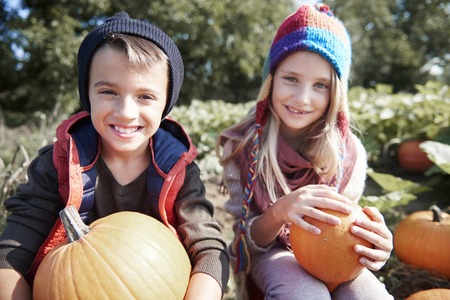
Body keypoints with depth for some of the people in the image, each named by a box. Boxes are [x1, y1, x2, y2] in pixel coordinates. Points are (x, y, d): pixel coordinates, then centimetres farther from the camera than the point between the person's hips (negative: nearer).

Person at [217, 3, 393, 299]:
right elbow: (248, 239, -13)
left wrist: (372, 244, -26)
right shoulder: (242, 145, -18)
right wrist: (279, 212, -36)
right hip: (269, 252, -2)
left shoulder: (349, 153, -14)